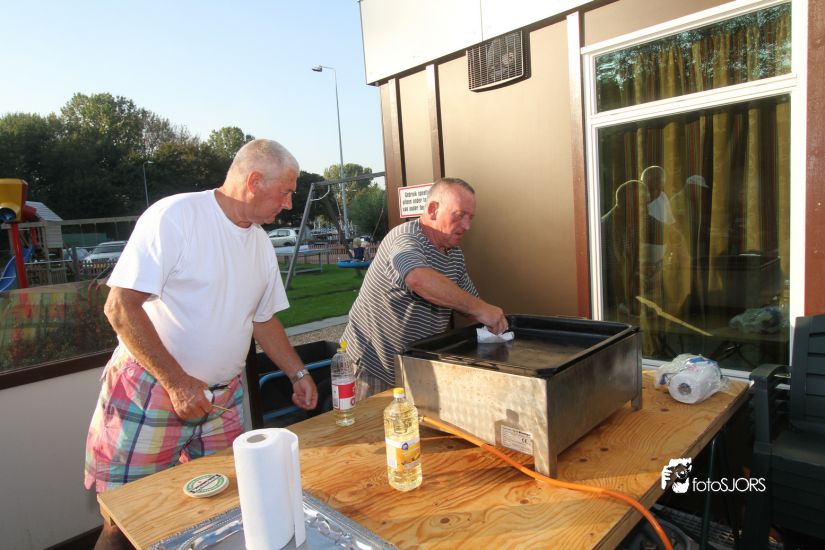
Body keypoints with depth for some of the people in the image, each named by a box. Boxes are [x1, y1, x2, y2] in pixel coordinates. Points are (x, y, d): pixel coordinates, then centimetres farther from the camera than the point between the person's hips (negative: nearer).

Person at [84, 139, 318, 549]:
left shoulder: (260, 242, 6)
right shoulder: (176, 216, -16)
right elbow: (121, 306, -19)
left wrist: (297, 373, 11)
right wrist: (177, 383, -20)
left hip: (224, 400, 6)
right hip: (150, 390, -5)